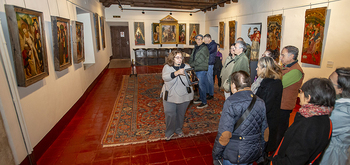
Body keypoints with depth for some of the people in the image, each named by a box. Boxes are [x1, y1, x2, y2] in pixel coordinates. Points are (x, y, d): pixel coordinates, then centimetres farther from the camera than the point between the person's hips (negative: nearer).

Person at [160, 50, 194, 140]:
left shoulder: (187, 67, 2)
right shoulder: (167, 67, -3)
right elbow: (165, 77, -23)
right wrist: (177, 72, -35)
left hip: (184, 96, 2)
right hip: (170, 96, -2)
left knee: (181, 114, 14)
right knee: (170, 115, -1)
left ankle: (179, 130, 39)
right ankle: (169, 132, 24)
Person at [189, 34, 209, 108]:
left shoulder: (204, 48, -12)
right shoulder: (195, 48, 15)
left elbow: (200, 60, -19)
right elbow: (191, 57, 15)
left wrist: (191, 65, -12)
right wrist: (190, 64, -3)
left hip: (202, 70, -8)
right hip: (196, 69, 8)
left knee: (202, 85, -5)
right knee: (200, 85, 17)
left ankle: (204, 102, 3)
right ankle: (201, 98, 31)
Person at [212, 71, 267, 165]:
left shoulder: (231, 103, -22)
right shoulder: (260, 102, -2)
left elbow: (224, 135, -23)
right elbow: (264, 131, 7)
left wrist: (215, 156, -11)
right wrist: (261, 152, 20)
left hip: (234, 157, -6)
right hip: (254, 154, 6)